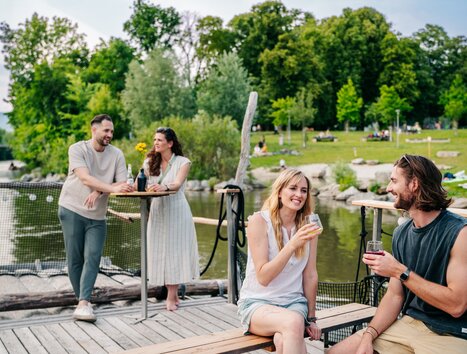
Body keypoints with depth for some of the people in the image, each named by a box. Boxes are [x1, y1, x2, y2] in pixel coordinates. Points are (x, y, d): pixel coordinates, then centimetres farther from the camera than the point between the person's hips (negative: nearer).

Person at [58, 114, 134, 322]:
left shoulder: (116, 154, 2)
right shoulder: (77, 149, -7)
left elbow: (123, 183, -6)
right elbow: (85, 179, -20)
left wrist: (99, 191, -22)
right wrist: (112, 188, -32)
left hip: (97, 215, 2)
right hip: (72, 210, -2)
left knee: (92, 258, -10)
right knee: (75, 259, 1)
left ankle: (83, 304, -13)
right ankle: (83, 301, 14)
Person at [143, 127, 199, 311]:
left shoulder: (182, 162, -2)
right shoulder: (150, 163, 10)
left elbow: (177, 184, -19)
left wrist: (164, 186, -39)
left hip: (176, 211, -3)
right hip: (157, 211, 4)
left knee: (175, 251, -2)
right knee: (161, 252, 2)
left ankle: (171, 296, 5)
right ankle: (173, 295, 12)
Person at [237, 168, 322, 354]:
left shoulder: (308, 225, 3)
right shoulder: (260, 220, -10)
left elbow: (310, 275, 7)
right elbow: (263, 277, -16)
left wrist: (311, 318, 8)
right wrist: (293, 244, -26)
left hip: (294, 302, 2)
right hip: (257, 302, -2)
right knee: (293, 322, -35)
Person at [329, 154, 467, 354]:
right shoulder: (401, 233, 5)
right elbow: (395, 296, 8)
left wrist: (400, 272, -20)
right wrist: (368, 335, -6)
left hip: (450, 335, -6)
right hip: (408, 324, 6)